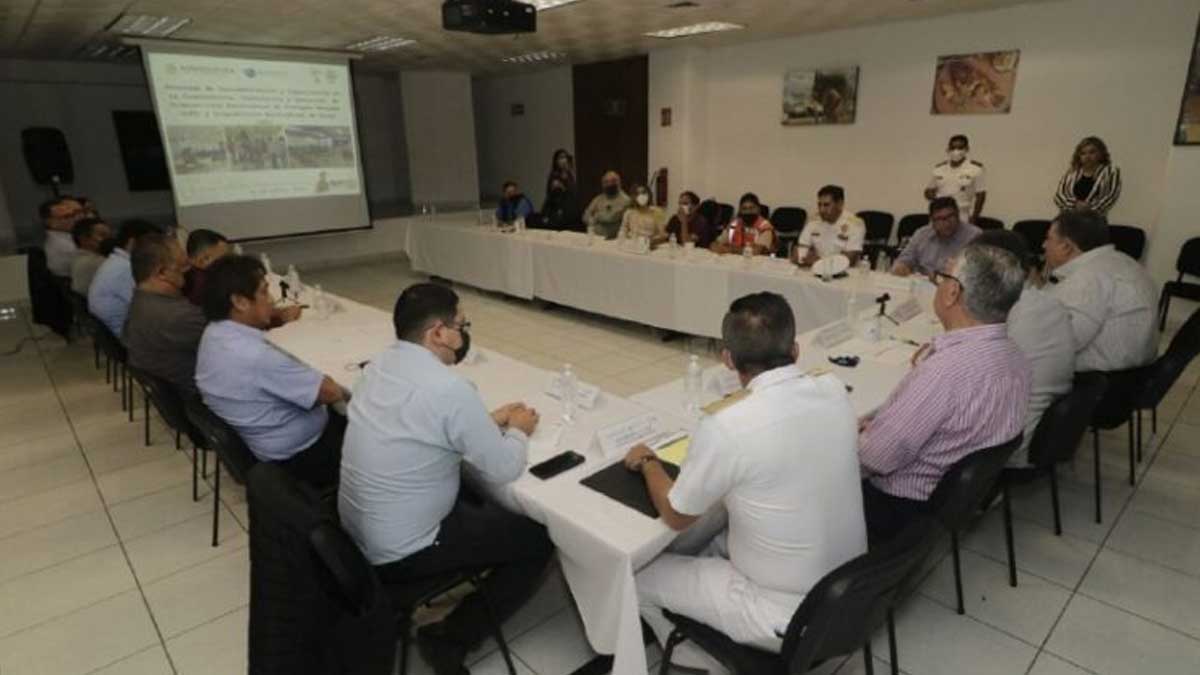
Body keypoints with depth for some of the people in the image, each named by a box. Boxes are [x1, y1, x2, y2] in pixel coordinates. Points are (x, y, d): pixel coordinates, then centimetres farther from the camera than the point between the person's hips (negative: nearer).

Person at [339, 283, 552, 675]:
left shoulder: (380, 366, -1)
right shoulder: (449, 388, -27)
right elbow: (502, 470, -17)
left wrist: (490, 421, 11)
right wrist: (518, 431, 3)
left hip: (358, 529, 9)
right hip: (399, 552, -8)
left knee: (476, 494, 26)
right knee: (537, 540, 4)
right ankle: (450, 639, 9)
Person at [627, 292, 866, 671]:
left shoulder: (726, 428, -29)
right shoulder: (834, 392, -11)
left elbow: (676, 516, -11)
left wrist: (647, 462, 6)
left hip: (790, 616, -6)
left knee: (641, 576, 10)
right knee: (720, 507, 22)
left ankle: (701, 655, 35)